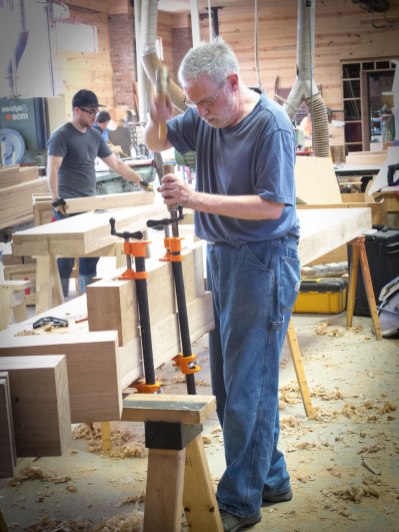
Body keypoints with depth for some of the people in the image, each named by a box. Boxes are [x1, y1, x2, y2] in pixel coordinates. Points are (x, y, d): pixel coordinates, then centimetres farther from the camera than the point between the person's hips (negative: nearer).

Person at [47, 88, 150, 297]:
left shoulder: (95, 136, 13)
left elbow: (116, 164, 20)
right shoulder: (62, 135, -8)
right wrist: (56, 200, -27)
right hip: (69, 206, -7)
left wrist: (141, 181, 17)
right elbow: (52, 168, -18)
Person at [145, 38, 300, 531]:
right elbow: (156, 143, 14)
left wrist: (196, 198, -24)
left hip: (262, 261, -8)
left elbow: (272, 204, -21)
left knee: (248, 385, -4)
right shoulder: (204, 117, 4)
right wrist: (156, 120, -10)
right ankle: (270, 479, 28)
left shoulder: (271, 125, -17)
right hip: (220, 257, 8)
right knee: (226, 382, 13)